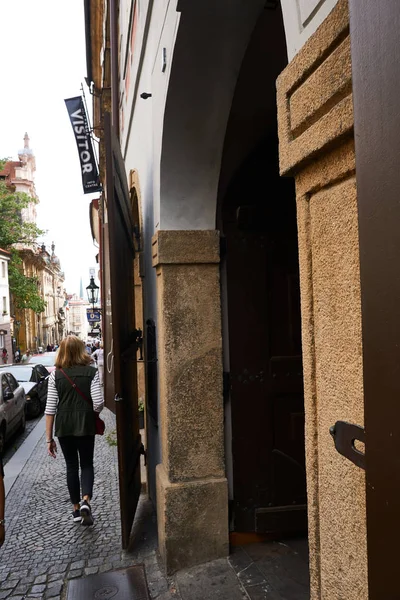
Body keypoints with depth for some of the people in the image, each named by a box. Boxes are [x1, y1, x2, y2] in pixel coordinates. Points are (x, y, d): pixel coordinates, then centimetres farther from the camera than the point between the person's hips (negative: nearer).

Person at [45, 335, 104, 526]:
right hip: (85, 425, -1)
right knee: (86, 464, 15)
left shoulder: (55, 375, -3)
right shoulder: (91, 372, -7)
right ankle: (85, 501, -6)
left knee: (71, 466, 17)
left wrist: (49, 438, 2)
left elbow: (50, 408, -4)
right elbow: (98, 404, -12)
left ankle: (76, 508, 25)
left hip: (63, 426, 1)